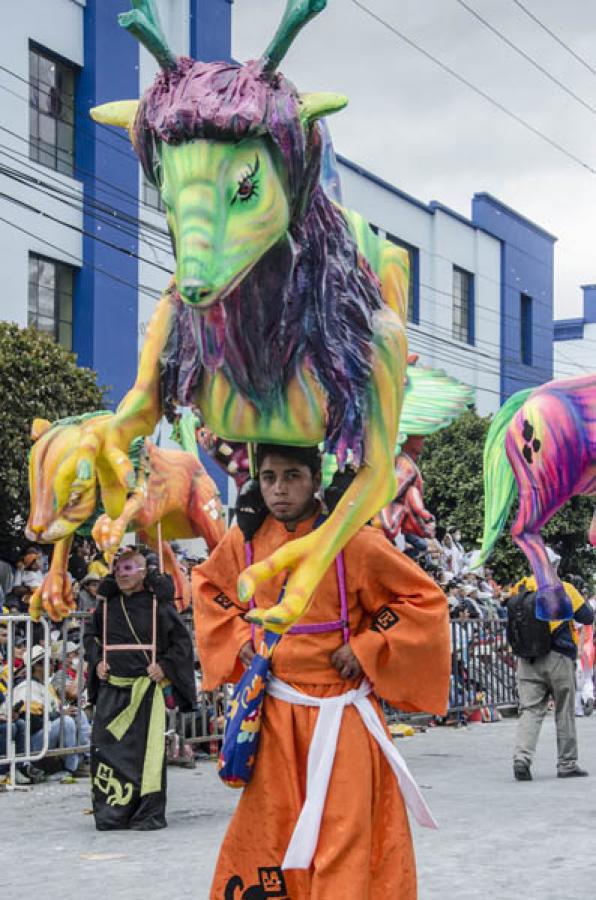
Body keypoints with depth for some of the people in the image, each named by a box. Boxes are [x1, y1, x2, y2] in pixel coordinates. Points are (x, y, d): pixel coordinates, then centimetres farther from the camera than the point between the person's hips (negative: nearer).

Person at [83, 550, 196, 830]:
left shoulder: (157, 604, -3)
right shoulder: (108, 605, 9)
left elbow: (182, 642, 2)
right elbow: (91, 635, 24)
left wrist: (165, 667, -9)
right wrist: (96, 661, 9)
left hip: (147, 688, -4)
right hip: (112, 689, 4)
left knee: (147, 751, -5)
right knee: (106, 748, -1)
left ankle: (149, 814, 3)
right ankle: (111, 812, 7)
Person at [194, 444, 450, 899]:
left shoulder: (354, 541, -13)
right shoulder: (245, 540, -1)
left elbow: (426, 600, -6)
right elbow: (207, 586, 21)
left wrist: (366, 648, -13)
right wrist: (239, 638, 6)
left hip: (340, 712, -4)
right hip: (275, 711, 4)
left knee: (345, 835, -3)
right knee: (267, 834, 9)